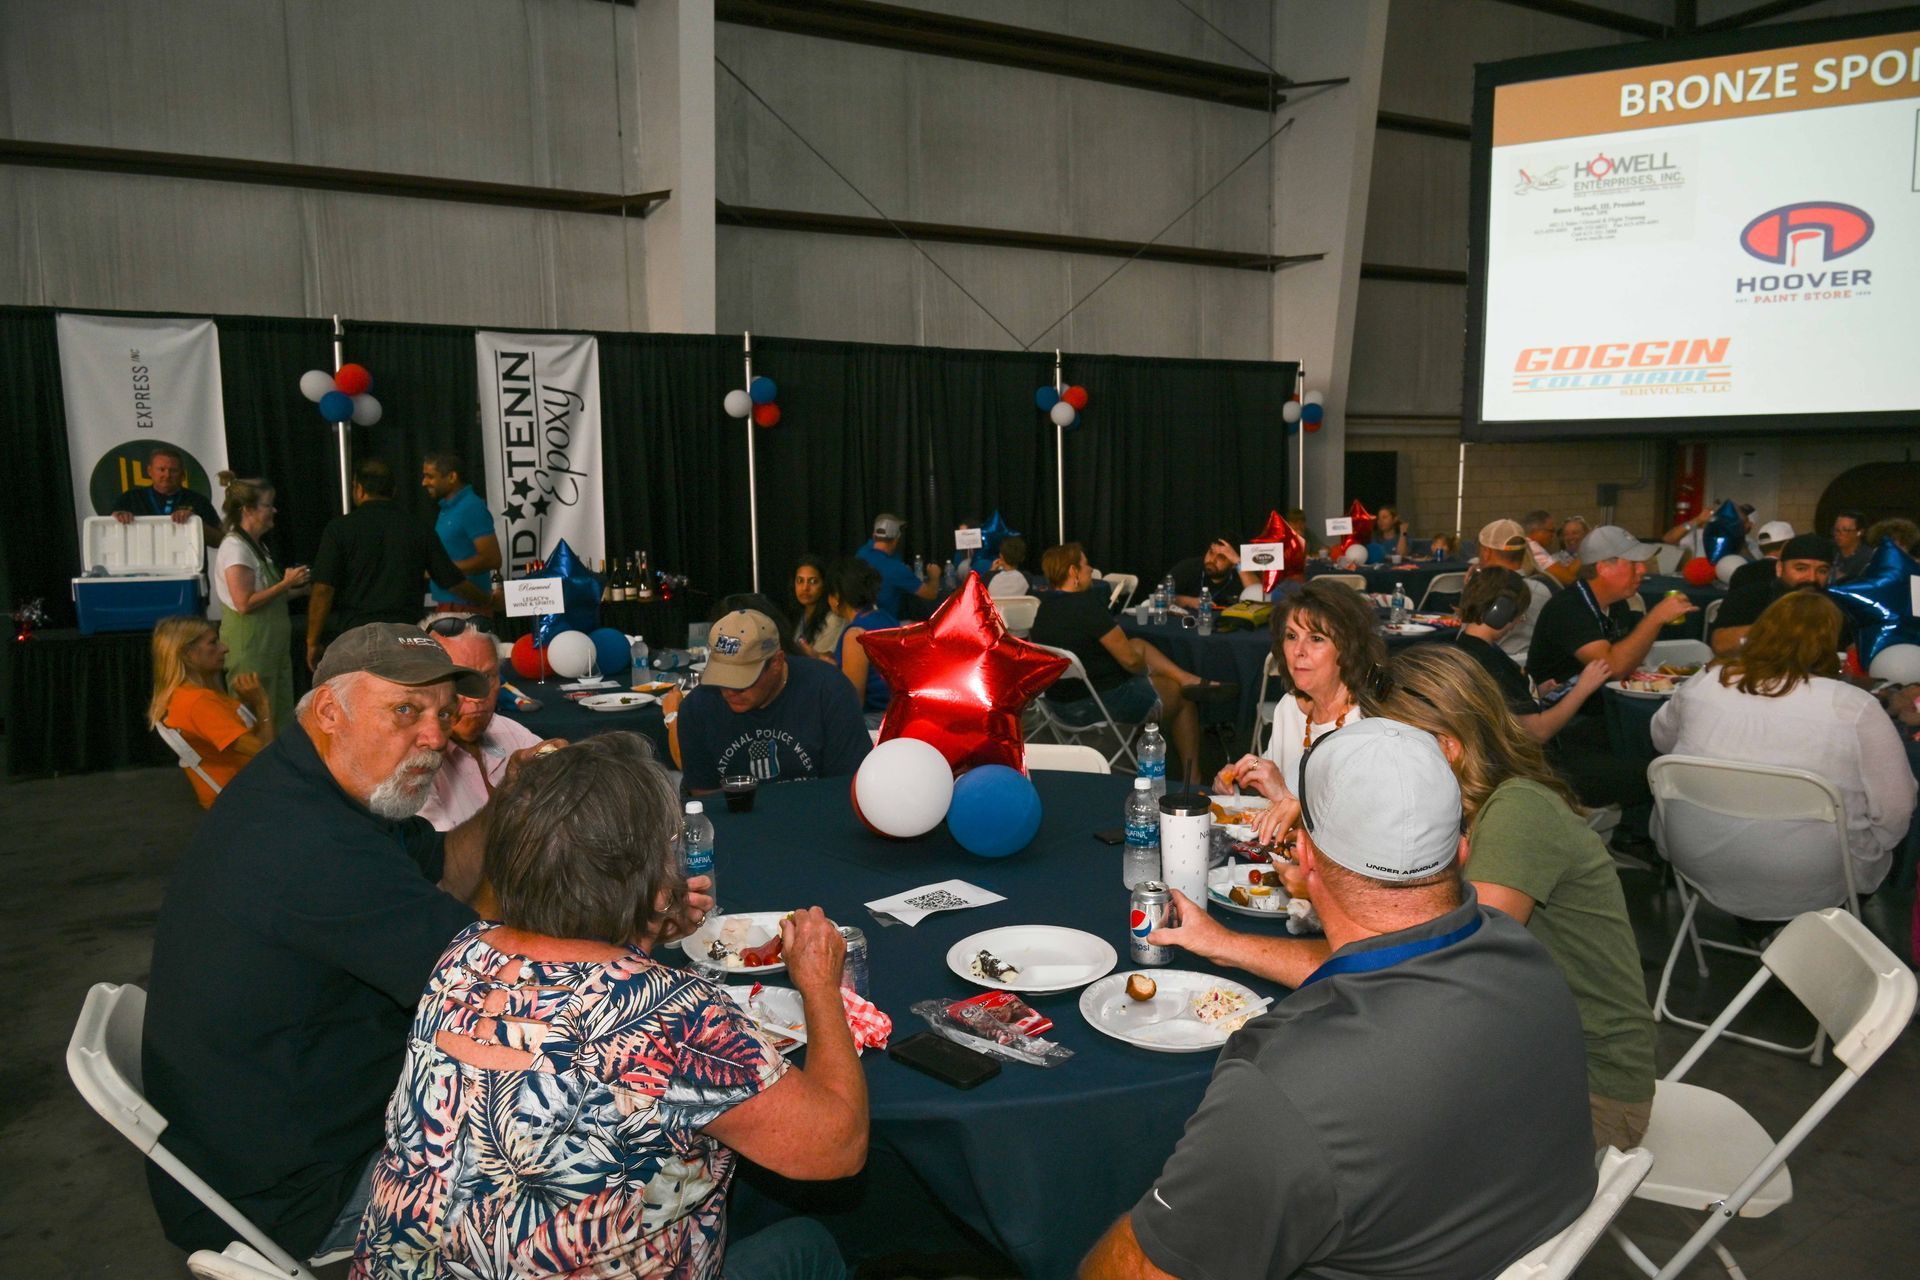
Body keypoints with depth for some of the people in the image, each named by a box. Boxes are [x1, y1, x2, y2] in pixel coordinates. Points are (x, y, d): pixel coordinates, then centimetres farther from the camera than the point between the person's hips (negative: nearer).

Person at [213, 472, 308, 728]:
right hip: (251, 647, -9)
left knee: (283, 720, 9)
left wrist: (298, 590, 12)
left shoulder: (257, 545, 15)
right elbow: (245, 603, -20)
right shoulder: (235, 547, -13)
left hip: (272, 645, 9)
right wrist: (286, 584, -15)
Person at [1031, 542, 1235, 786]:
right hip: (1101, 702, -8)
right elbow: (1130, 660, -20)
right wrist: (1147, 669, 3)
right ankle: (1192, 779, 26)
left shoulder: (1044, 606, 1)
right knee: (1183, 697, 15)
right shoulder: (1086, 604, -25)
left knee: (1138, 644, 22)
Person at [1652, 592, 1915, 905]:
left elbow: (1661, 738, 13)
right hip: (1808, 888, -3)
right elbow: (1894, 815, -10)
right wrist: (1866, 851, 9)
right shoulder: (1854, 707, -15)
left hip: (1700, 867, 3)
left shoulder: (1702, 684, -5)